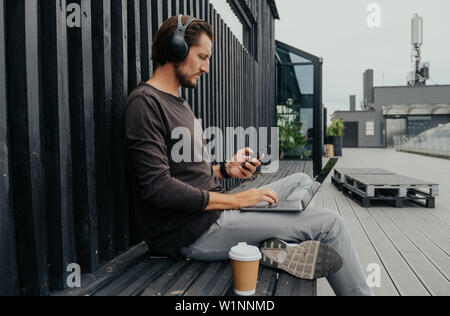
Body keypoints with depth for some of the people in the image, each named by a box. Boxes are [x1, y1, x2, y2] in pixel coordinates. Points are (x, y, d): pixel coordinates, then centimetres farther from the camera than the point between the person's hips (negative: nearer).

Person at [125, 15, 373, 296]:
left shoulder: (179, 103, 20)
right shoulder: (145, 102, -12)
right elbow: (157, 187, -22)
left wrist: (226, 169, 4)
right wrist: (234, 200, -18)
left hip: (210, 214, 10)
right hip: (193, 233, -10)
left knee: (302, 181, 15)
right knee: (330, 223, -8)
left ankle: (278, 246, -9)